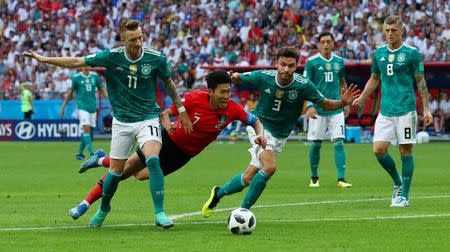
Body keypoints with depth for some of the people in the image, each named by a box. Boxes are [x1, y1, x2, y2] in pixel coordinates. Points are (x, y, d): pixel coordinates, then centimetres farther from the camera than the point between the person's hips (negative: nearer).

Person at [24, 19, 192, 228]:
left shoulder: (156, 59, -12)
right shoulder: (111, 56, -12)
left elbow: (168, 82, 7)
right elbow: (76, 62, -4)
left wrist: (181, 110, 13)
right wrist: (43, 59, -6)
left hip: (148, 118, -1)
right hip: (122, 122, 1)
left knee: (153, 160, -25)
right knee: (116, 170, 7)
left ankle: (159, 213, -21)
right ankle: (104, 207, 36)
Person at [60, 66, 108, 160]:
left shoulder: (95, 76, 8)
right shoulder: (76, 77, 0)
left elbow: (102, 89, 14)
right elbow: (70, 93, 8)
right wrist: (63, 106, 9)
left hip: (92, 107, 4)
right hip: (82, 107, -4)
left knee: (88, 130, 5)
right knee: (86, 128, -16)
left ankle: (79, 153, 18)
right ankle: (91, 153, -22)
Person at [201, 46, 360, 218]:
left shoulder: (303, 85, -18)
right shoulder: (263, 77, -17)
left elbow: (325, 104, -8)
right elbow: (238, 78, -1)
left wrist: (343, 102, -27)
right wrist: (230, 77, -25)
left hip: (279, 137, 3)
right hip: (260, 126, -3)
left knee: (249, 178, 0)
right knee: (269, 167, -26)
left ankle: (219, 193, 28)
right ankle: (243, 210, -10)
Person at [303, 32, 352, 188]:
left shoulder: (339, 61, 7)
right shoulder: (311, 62, -4)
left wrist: (346, 102, 17)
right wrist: (309, 106, -17)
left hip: (336, 109, 2)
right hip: (318, 110, -2)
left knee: (339, 142, -8)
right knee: (316, 144, 4)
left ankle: (341, 179, -10)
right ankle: (314, 178, 21)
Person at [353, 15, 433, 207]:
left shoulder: (412, 53, -3)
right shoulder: (379, 53, 10)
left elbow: (421, 82, -1)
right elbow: (374, 79, 21)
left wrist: (426, 109, -5)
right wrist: (362, 98, 9)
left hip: (405, 110, -4)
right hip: (385, 111, 4)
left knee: (405, 151, -2)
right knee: (379, 150, -5)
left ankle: (404, 195, 7)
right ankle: (398, 183, 18)